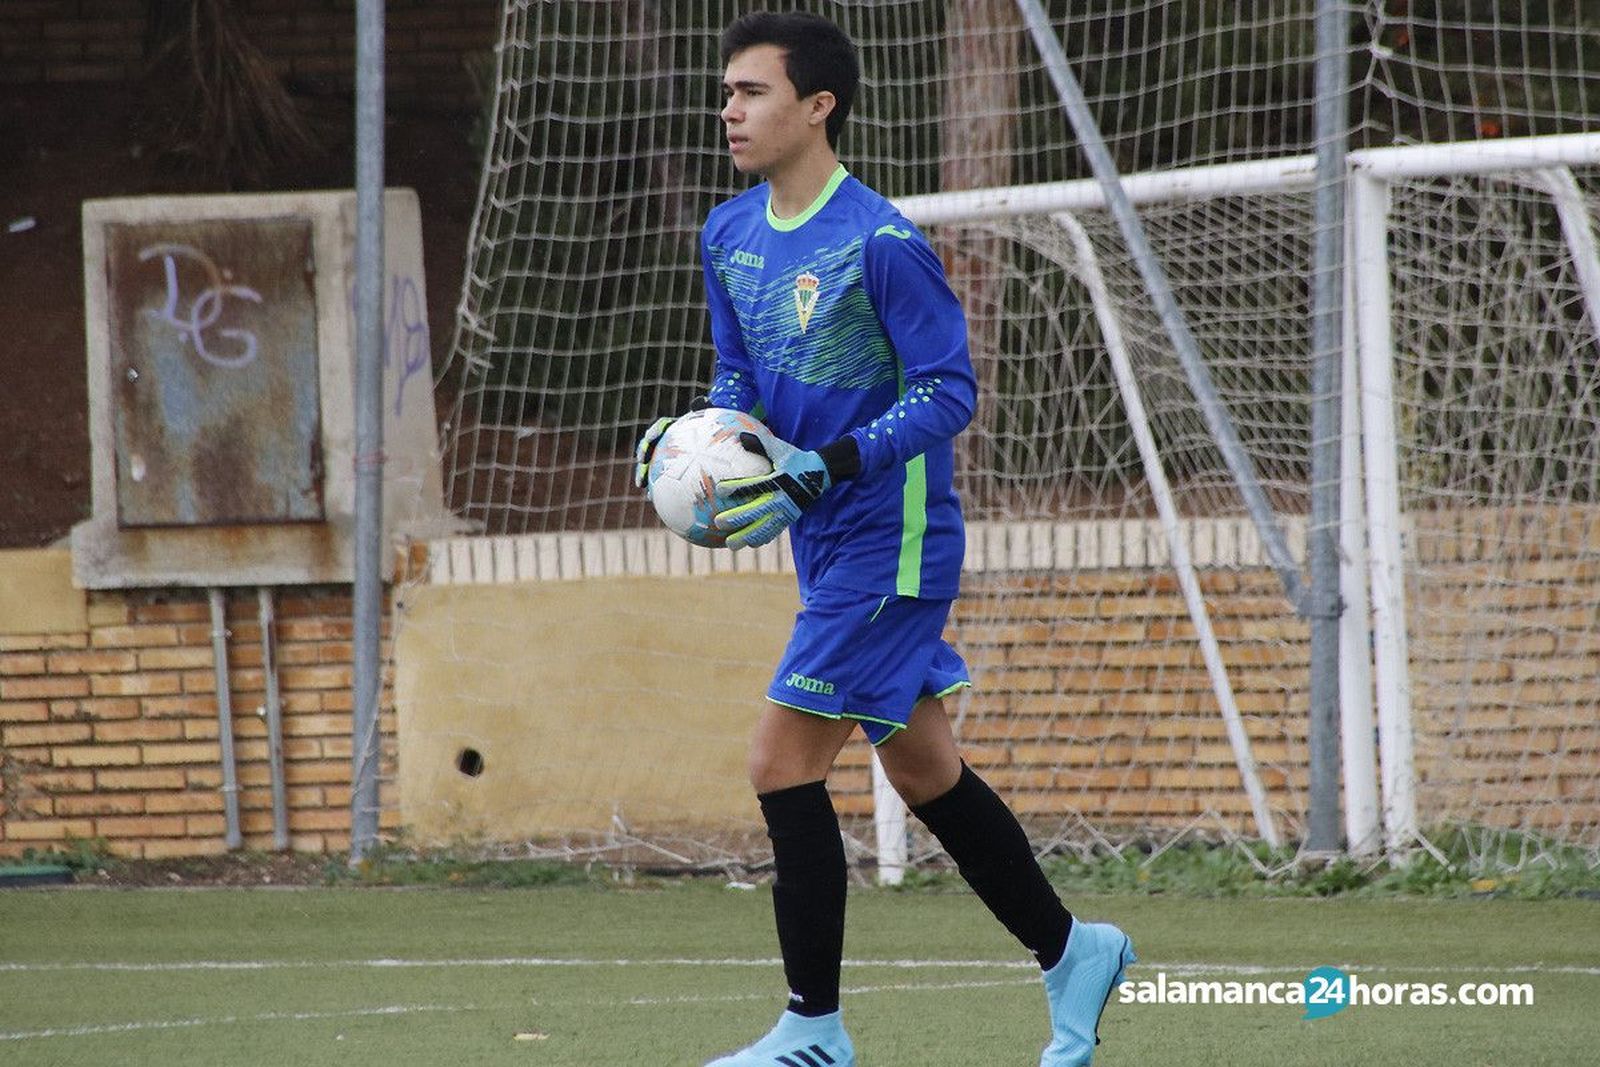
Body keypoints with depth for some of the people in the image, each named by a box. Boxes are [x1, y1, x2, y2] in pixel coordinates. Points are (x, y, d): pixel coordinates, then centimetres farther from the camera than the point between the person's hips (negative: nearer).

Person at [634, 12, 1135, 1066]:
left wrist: (825, 470, -27)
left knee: (782, 761, -11)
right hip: (830, 543, 9)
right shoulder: (730, 236, 7)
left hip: (890, 537, -9)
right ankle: (1071, 952, 31)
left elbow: (948, 392, -18)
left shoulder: (880, 244, -18)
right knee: (921, 768, 16)